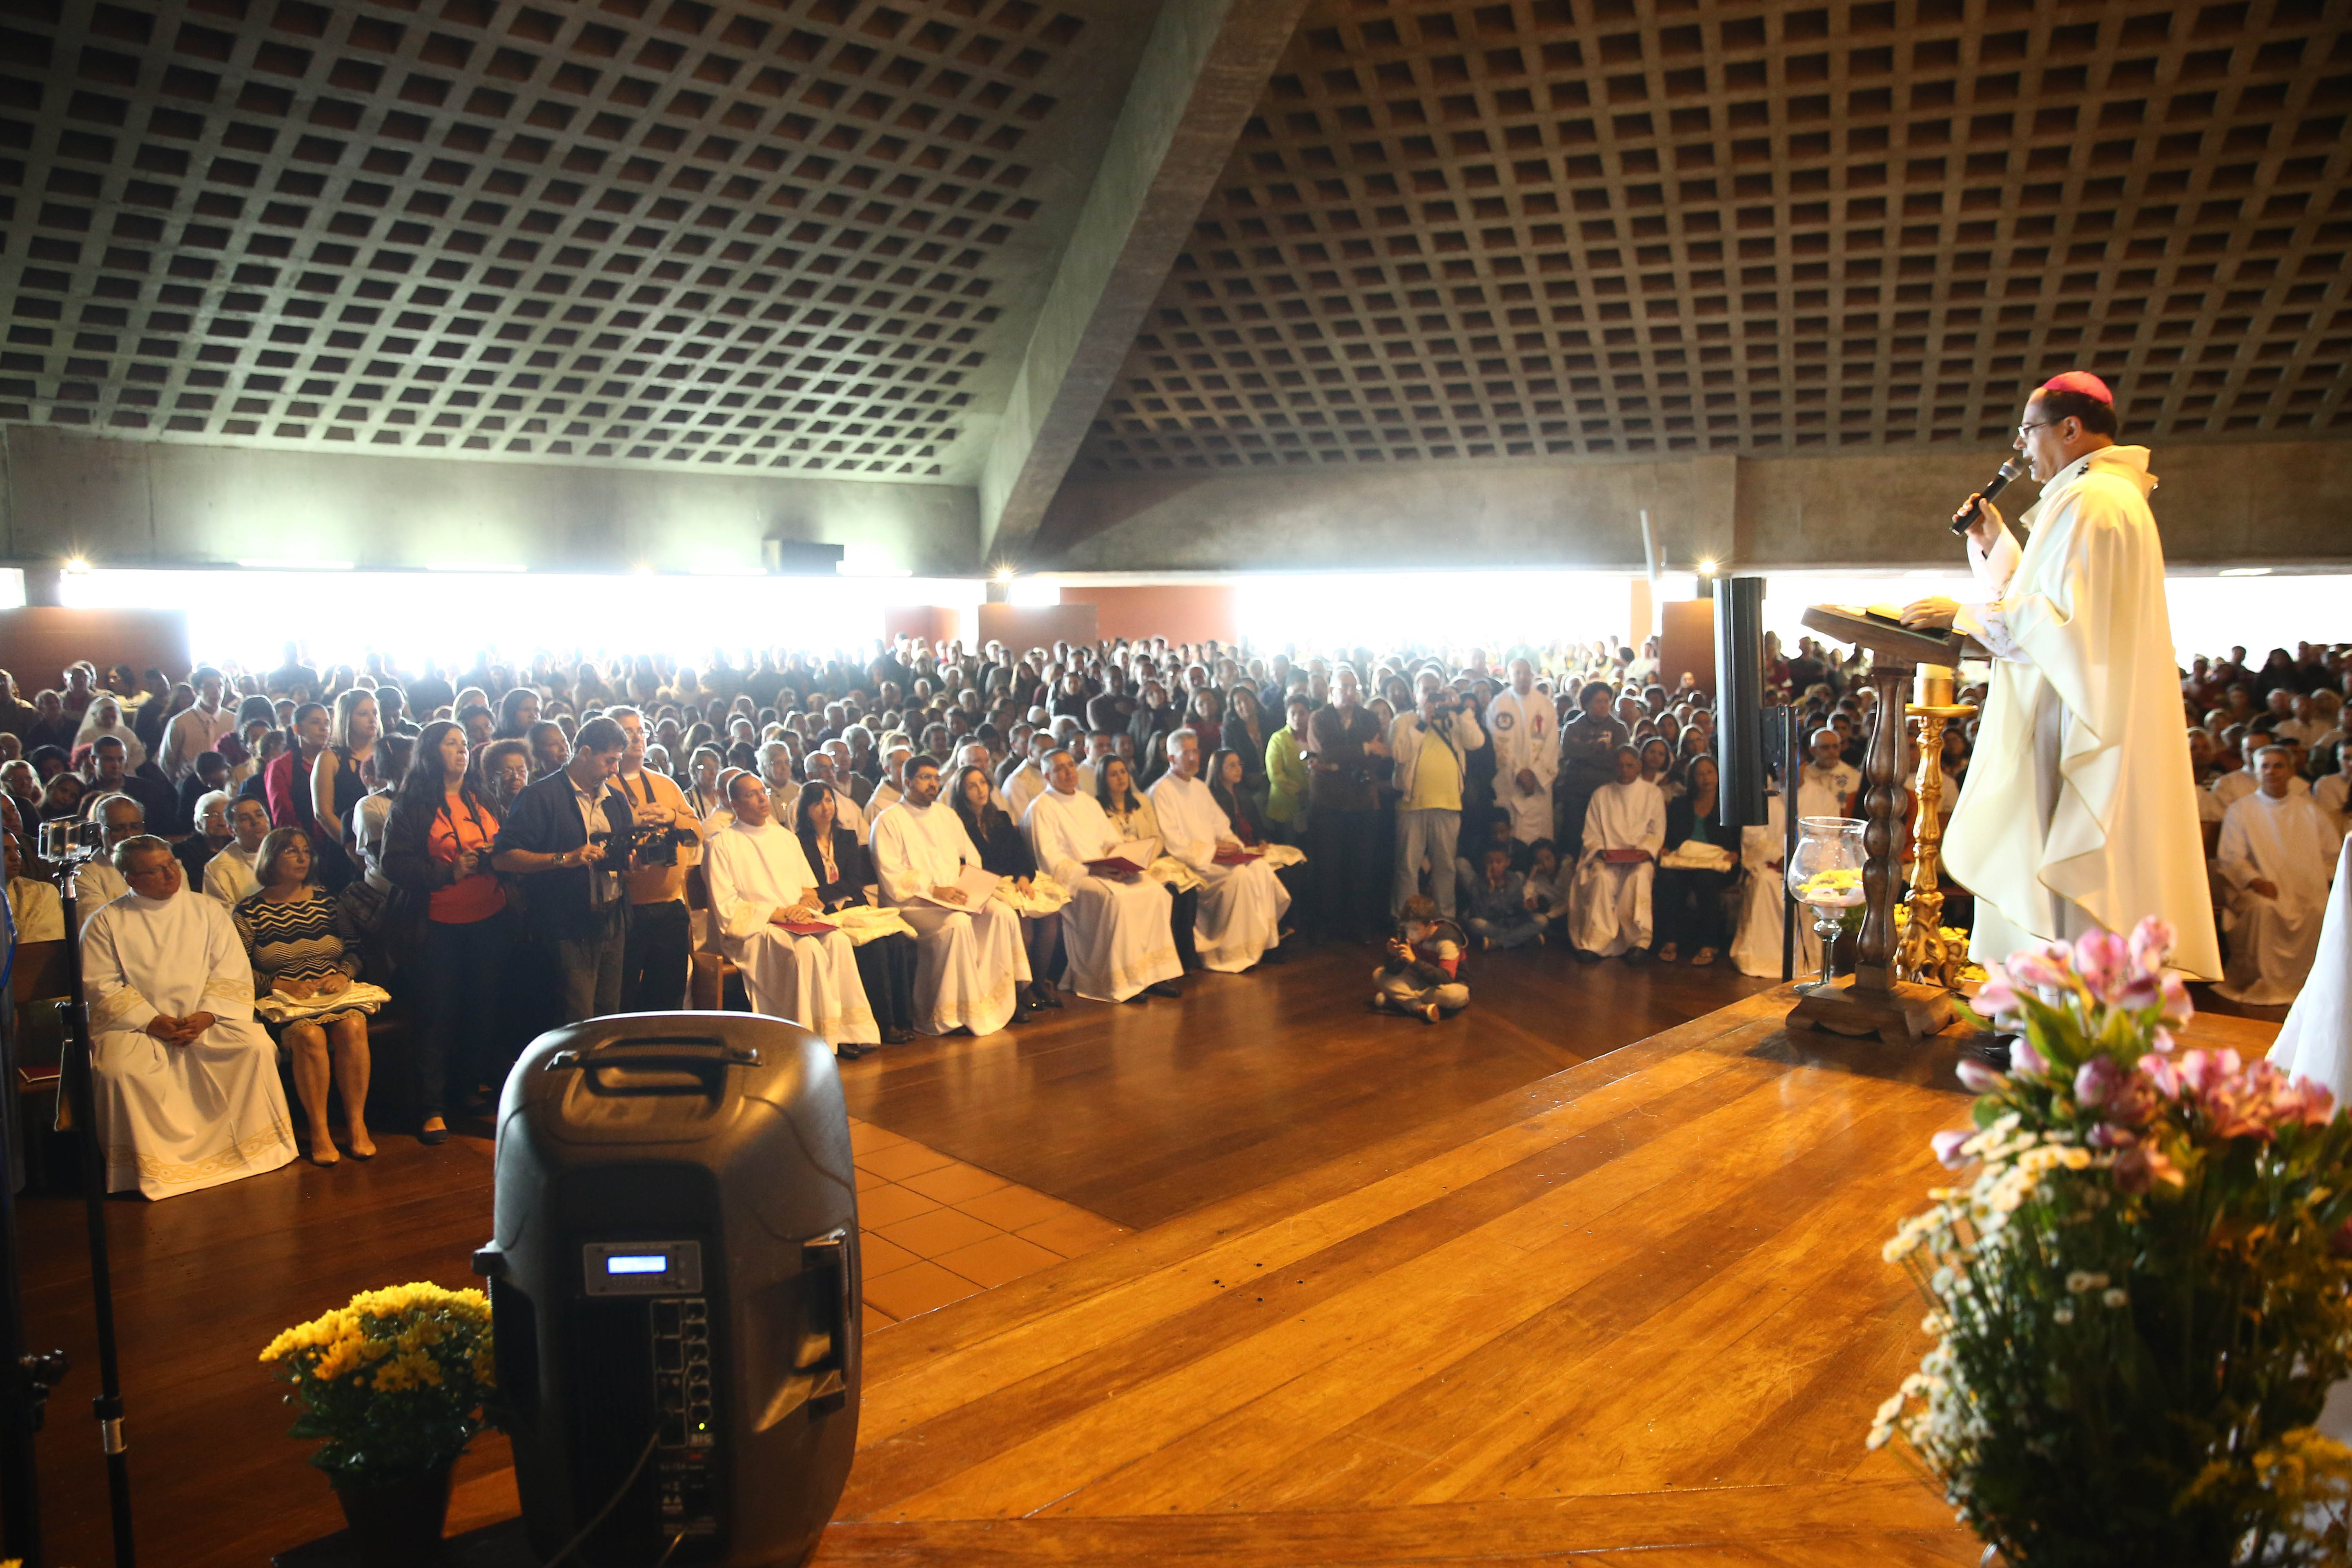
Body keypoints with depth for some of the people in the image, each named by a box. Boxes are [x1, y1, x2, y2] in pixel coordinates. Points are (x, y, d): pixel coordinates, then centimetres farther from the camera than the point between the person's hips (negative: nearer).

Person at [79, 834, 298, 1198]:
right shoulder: (106, 923, 7)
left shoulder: (207, 911, 12)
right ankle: (160, 1162, -18)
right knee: (120, 1069, -32)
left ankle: (251, 1144, -12)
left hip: (207, 1021, 1)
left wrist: (207, 1015, -12)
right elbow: (100, 985, -1)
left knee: (256, 1045, -24)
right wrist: (151, 1022, -14)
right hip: (136, 1026, -1)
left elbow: (232, 972, 5)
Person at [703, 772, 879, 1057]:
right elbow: (726, 907, -6)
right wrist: (777, 913, -13)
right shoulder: (723, 844, 2)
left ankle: (846, 1030, -25)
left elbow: (809, 886, 23)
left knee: (838, 941, -27)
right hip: (753, 928, -5)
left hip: (800, 920, 5)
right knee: (806, 949, -35)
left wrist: (806, 901, -2)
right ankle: (818, 1037, -29)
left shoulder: (786, 838, 22)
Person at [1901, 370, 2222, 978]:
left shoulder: (2090, 503, -15)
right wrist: (1996, 542, 19)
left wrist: (1963, 615, -16)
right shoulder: (2111, 496, 20)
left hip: (2065, 731, -11)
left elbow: (2066, 619, -22)